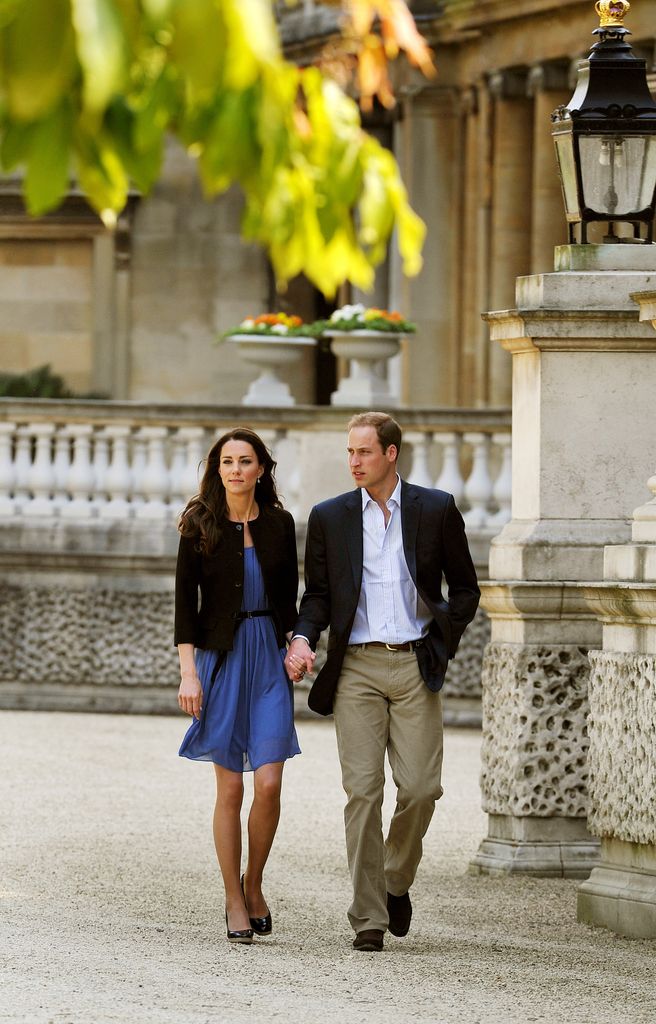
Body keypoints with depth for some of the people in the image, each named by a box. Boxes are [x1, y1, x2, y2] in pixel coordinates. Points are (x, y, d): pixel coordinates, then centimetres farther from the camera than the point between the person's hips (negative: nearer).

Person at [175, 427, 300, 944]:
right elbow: (185, 602, -2)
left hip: (269, 655, 1)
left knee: (268, 783, -10)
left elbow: (289, 597, 14)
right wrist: (188, 672, -9)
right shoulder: (200, 527, 0)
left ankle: (253, 884, 12)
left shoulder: (280, 524, 6)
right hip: (220, 658, -1)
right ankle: (235, 903, 8)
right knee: (230, 787, -1)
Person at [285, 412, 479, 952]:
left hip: (415, 667, 0)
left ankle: (396, 882, 19)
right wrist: (303, 638, -7)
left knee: (420, 787, -7)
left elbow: (465, 588, 13)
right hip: (357, 668, 0)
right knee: (363, 791, -6)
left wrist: (444, 640, -2)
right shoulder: (329, 517, 9)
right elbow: (318, 593, 12)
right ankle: (368, 917, -4)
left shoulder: (436, 509, 6)